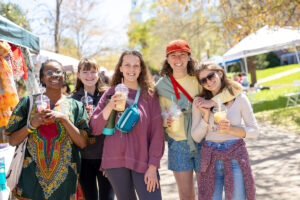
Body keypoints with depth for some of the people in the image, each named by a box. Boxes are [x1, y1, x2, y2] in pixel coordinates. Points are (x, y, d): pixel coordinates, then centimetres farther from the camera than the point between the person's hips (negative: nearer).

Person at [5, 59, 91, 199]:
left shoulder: (75, 106, 4)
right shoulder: (28, 102, 3)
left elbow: (83, 143, -4)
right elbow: (12, 141, 3)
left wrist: (63, 118, -14)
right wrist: (32, 125, -14)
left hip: (64, 177, 1)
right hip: (32, 177, 0)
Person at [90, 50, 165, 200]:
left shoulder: (149, 95, 3)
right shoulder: (112, 93, 5)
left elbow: (157, 132, 0)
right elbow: (94, 129, 1)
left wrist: (153, 167, -6)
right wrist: (109, 107, -15)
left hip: (143, 162, -1)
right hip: (115, 161, 1)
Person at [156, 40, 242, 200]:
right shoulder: (162, 85, -1)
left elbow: (236, 87, -13)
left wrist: (213, 101, -25)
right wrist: (165, 121, -16)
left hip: (202, 142, -1)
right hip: (178, 144, 1)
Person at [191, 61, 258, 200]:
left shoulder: (239, 98, -1)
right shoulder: (199, 102, 2)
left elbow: (254, 131, 1)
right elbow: (196, 137, 2)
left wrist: (231, 129, -15)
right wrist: (206, 116, -11)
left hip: (235, 157, -1)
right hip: (210, 158, 1)